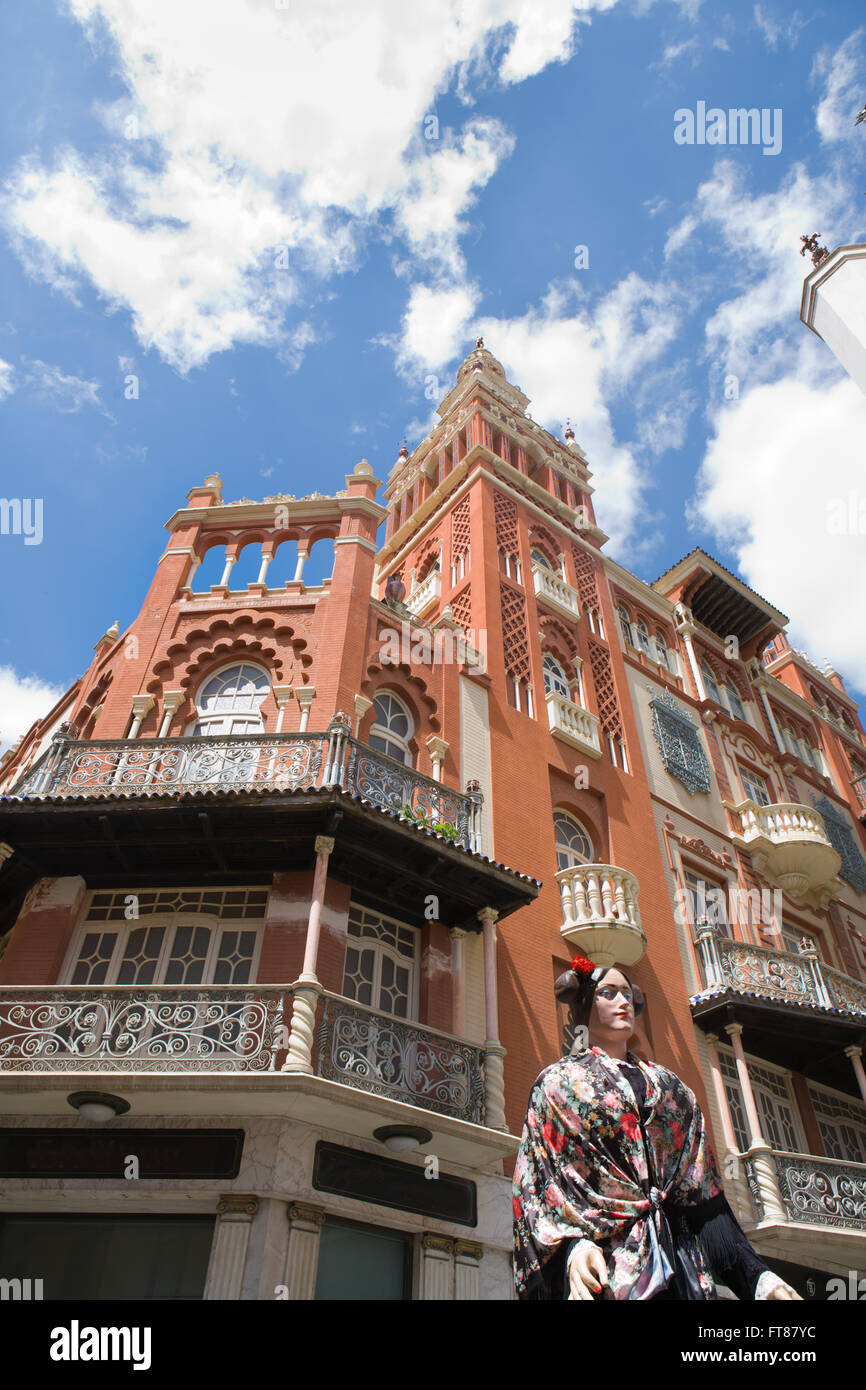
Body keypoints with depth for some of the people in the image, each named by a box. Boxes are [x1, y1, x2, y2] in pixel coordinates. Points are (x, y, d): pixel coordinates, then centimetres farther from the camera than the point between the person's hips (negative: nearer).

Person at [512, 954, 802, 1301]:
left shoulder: (669, 1086, 17)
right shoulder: (558, 1083, 5)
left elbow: (703, 1191, 11)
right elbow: (548, 1179, -6)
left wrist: (757, 1275, 0)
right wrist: (574, 1244, -23)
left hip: (679, 1262, 4)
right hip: (603, 1266, -4)